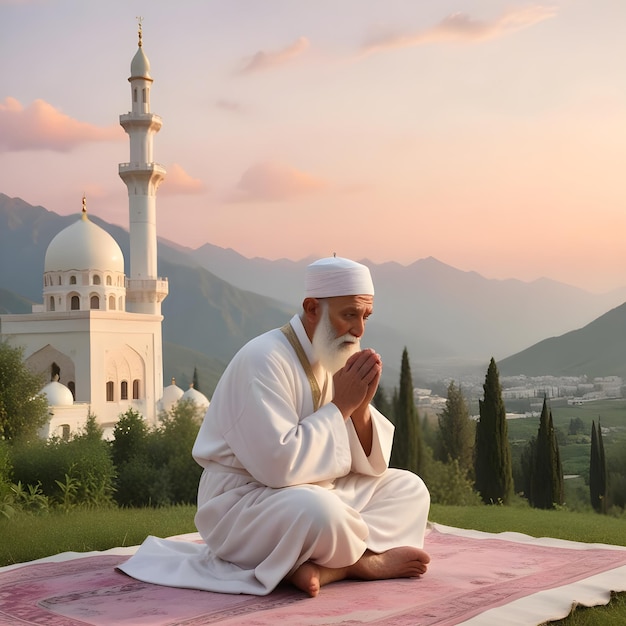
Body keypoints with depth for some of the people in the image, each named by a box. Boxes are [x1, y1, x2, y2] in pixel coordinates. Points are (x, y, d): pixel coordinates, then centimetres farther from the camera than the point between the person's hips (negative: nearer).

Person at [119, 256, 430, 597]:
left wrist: (360, 406, -13)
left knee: (408, 487, 1)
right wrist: (341, 406, -20)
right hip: (241, 503, -9)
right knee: (316, 508, -38)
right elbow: (278, 465, -29)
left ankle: (330, 566, -19)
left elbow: (368, 464, 6)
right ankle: (369, 560, -6)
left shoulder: (337, 360, 6)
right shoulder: (263, 360, -19)